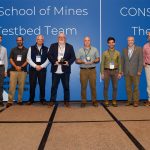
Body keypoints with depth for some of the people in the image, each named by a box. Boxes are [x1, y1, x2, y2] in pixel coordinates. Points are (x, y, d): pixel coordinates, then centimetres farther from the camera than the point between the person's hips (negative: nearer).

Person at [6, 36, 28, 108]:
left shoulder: (26, 50, 9)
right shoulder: (13, 50, 13)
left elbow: (27, 60, 3)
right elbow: (11, 59, 7)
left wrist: (21, 67, -11)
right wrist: (16, 66, -10)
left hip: (23, 70, 0)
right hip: (13, 70, 1)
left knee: (21, 86, 1)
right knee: (12, 86, -6)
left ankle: (20, 100, 10)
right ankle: (10, 101, -4)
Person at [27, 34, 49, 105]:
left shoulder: (46, 49, 7)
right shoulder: (31, 48, 7)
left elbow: (48, 60, 0)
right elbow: (29, 59, 0)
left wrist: (41, 66, -11)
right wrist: (36, 66, -11)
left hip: (42, 69, 0)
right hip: (33, 69, 0)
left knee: (42, 85, 2)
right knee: (32, 85, 2)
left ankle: (42, 99, 12)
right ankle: (31, 99, 12)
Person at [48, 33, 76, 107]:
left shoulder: (70, 47, 8)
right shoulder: (53, 46, 8)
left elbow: (73, 57, 3)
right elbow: (49, 55, 0)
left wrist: (68, 62, -15)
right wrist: (54, 61, -15)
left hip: (65, 70, 0)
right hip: (55, 70, 0)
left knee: (66, 87, 6)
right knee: (54, 86, 6)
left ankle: (66, 101, 16)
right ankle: (52, 101, 16)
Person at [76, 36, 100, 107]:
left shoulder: (95, 49, 11)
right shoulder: (80, 50, 9)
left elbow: (98, 59, 9)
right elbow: (77, 61, 5)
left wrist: (93, 61, -11)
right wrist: (83, 62, -13)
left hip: (92, 70, 0)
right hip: (83, 70, 0)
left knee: (93, 86, -1)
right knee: (83, 86, -1)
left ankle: (94, 101, 9)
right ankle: (83, 101, 7)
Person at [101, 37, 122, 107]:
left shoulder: (117, 53, 7)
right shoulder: (105, 53, 3)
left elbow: (119, 63, 7)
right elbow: (102, 63, 2)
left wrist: (120, 73, 1)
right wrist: (102, 73, -4)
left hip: (115, 71, 1)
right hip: (107, 71, -1)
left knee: (115, 87, 2)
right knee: (106, 87, 0)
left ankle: (114, 101, 14)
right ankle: (106, 101, 10)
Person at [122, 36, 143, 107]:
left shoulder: (139, 49, 0)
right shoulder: (124, 50, 10)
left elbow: (141, 61, -3)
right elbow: (123, 61, 12)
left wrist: (139, 71, -10)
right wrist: (122, 70, 6)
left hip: (135, 72, -3)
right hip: (127, 72, 3)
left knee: (136, 87, 2)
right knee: (128, 87, 6)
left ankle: (136, 101, 11)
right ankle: (129, 100, 15)